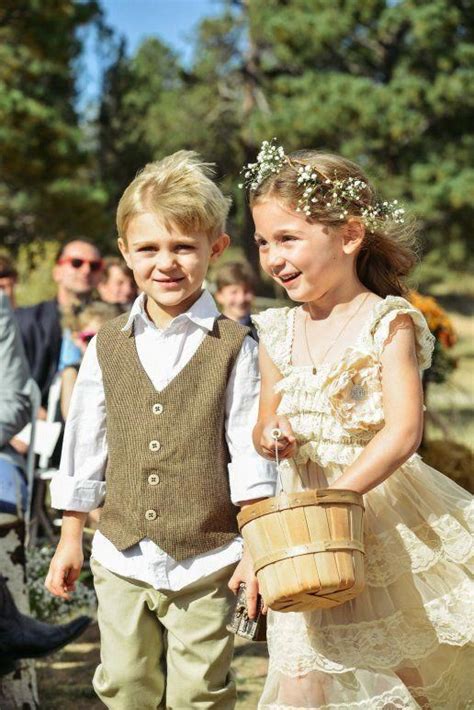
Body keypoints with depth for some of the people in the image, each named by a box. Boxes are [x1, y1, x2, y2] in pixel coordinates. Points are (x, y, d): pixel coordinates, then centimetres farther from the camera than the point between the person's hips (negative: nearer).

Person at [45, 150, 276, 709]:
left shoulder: (232, 347, -5)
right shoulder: (107, 346, 5)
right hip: (122, 557, 3)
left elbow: (249, 450, -6)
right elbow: (84, 444, 11)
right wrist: (70, 539, 12)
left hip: (205, 562, -3)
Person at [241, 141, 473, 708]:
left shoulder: (388, 322, -10)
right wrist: (269, 436, -10)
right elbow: (266, 427, 15)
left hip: (382, 509, -4)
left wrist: (334, 497, -25)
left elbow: (403, 431, -19)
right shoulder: (279, 333, 6)